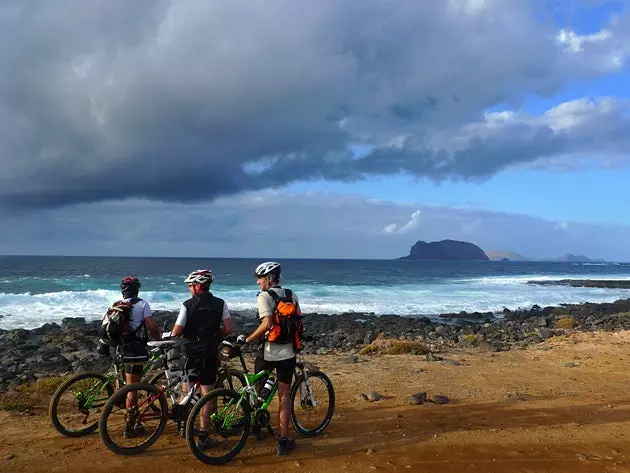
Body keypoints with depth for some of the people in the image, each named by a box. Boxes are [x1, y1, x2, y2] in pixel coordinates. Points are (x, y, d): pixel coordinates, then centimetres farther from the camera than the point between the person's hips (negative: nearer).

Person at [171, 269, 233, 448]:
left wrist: (169, 336, 14)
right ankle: (203, 435, 8)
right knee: (207, 393, 6)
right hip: (210, 354, 2)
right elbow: (228, 329, -5)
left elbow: (176, 332, -9)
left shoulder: (188, 305, -8)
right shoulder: (220, 304, -1)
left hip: (190, 353, -1)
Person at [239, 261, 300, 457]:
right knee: (284, 396, 8)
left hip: (268, 352, -4)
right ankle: (284, 440, 9)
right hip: (288, 352, 4)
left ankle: (256, 424, 34)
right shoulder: (292, 295, 7)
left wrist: (246, 340, -15)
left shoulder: (264, 296, -10)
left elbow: (267, 324, -23)